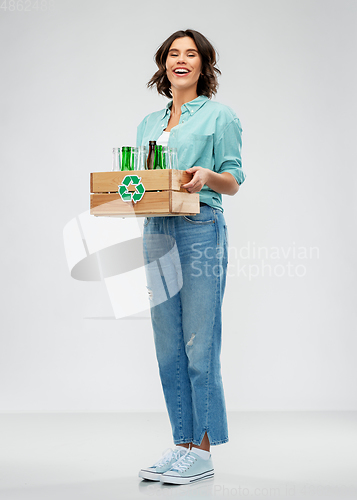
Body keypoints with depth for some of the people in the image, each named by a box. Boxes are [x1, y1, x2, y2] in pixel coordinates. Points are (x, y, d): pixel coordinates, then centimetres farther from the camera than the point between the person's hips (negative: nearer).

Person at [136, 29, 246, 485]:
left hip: (201, 231, -6)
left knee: (199, 345, -6)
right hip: (157, 233, 6)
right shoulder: (149, 123, 20)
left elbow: (233, 181, 1)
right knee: (168, 348, 7)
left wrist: (207, 176, -19)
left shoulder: (219, 115, 4)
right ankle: (181, 444, 16)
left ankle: (202, 451, 1)